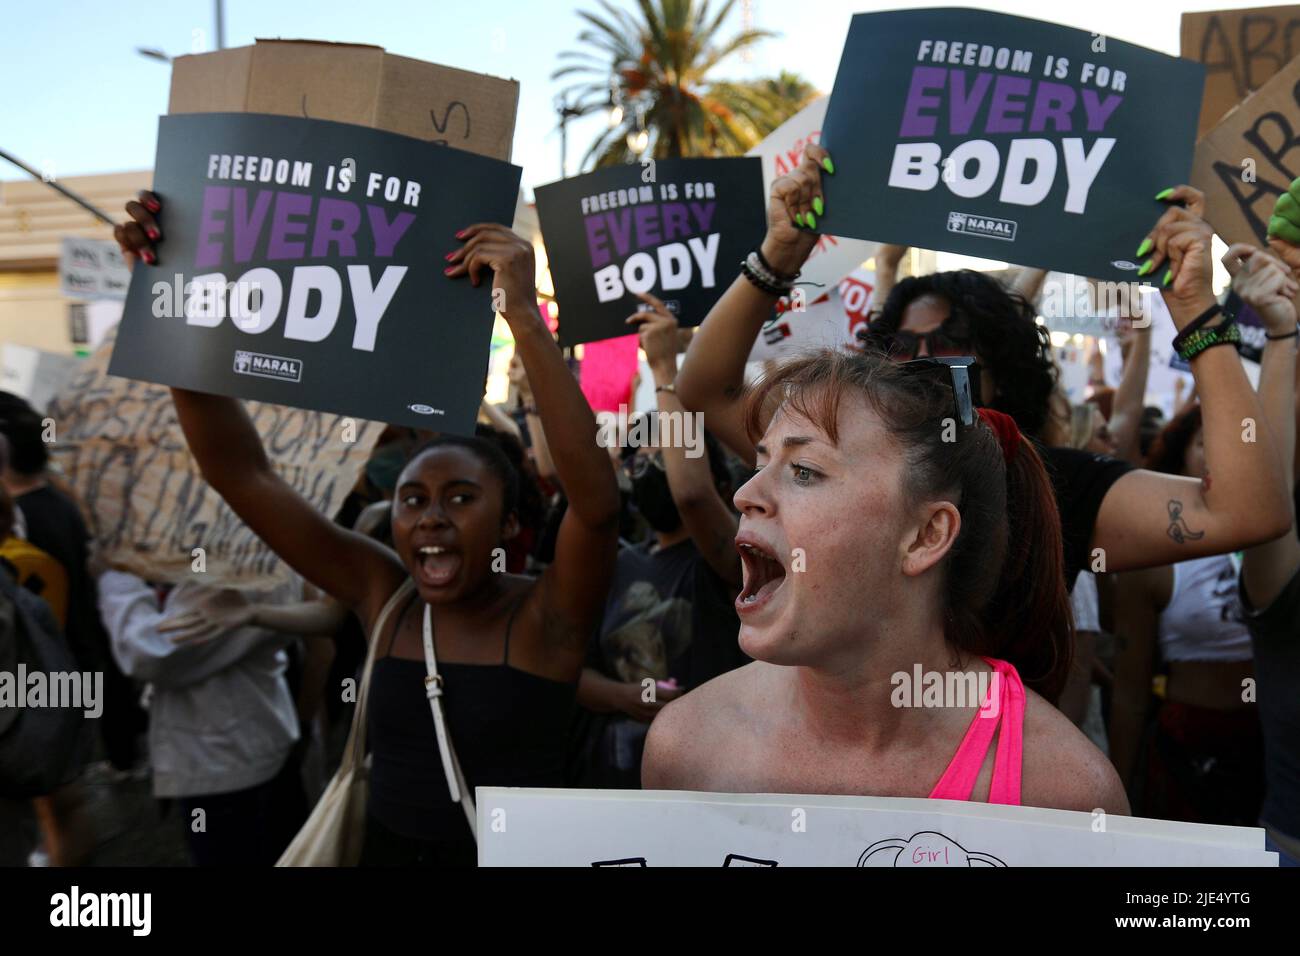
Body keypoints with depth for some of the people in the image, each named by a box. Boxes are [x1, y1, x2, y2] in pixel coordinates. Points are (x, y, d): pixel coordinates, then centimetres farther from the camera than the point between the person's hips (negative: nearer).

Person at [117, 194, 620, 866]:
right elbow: (237, 471, -8)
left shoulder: (546, 615, -14)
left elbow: (595, 497, -33)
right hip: (384, 846, 4)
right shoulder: (381, 595, -5)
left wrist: (523, 315, -35)